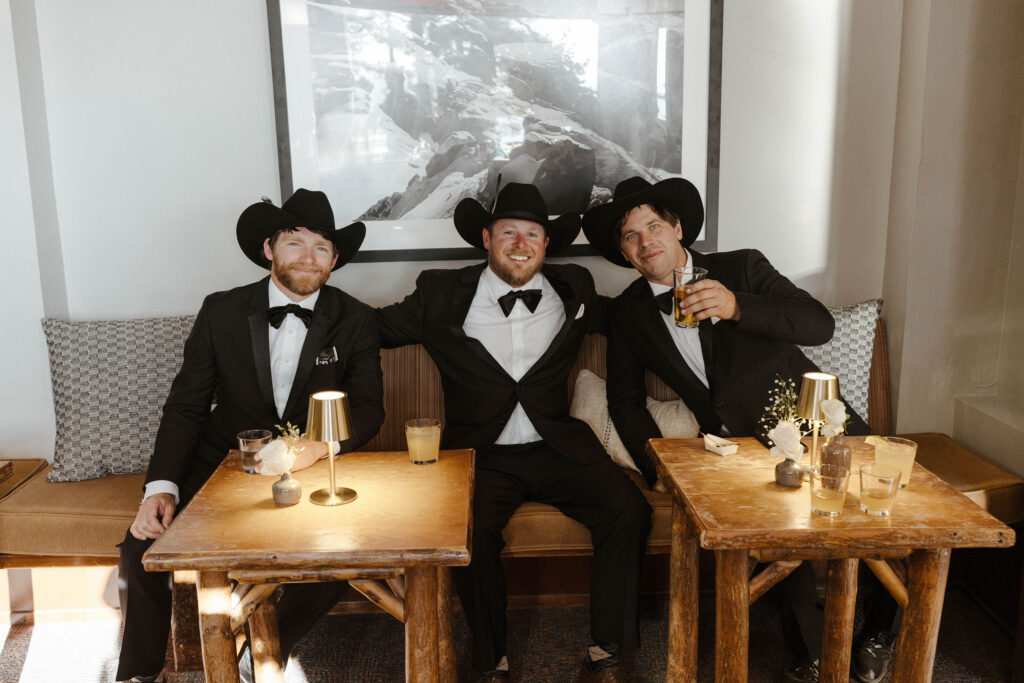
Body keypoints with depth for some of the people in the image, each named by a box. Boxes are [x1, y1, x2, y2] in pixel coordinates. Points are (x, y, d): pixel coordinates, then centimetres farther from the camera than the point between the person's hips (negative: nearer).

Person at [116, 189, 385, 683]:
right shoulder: (221, 312, -2)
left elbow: (368, 409, -7)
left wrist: (321, 446, -29)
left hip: (313, 468, 0)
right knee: (142, 545, -16)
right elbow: (186, 406, -3)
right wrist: (161, 488, -17)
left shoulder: (355, 321, -3)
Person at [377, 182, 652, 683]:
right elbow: (377, 328, 10)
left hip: (556, 448, 2)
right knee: (470, 532, -29)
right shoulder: (442, 295, 3)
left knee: (629, 510, -20)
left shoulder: (573, 290, 10)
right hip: (481, 453, -2)